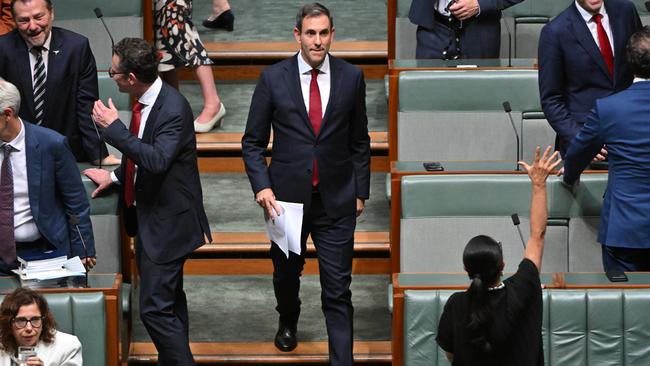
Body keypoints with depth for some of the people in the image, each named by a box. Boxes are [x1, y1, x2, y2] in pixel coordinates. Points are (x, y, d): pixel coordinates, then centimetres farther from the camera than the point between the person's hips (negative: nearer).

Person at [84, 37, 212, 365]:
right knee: (169, 299, 21)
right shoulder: (145, 103, 5)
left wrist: (113, 127, -29)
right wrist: (115, 176, 13)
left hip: (167, 222, -10)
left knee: (155, 308, -11)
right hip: (149, 217, 10)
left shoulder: (173, 108, -23)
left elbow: (157, 160, -35)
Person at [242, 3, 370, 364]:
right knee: (286, 272, 21)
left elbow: (359, 141, 7)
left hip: (336, 199, -1)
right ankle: (288, 322, 50)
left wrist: (360, 191, 5)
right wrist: (261, 186, -12)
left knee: (338, 288, -5)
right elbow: (253, 141, 0)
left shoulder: (351, 77, 0)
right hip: (286, 196, 1)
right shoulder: (273, 78, -3)